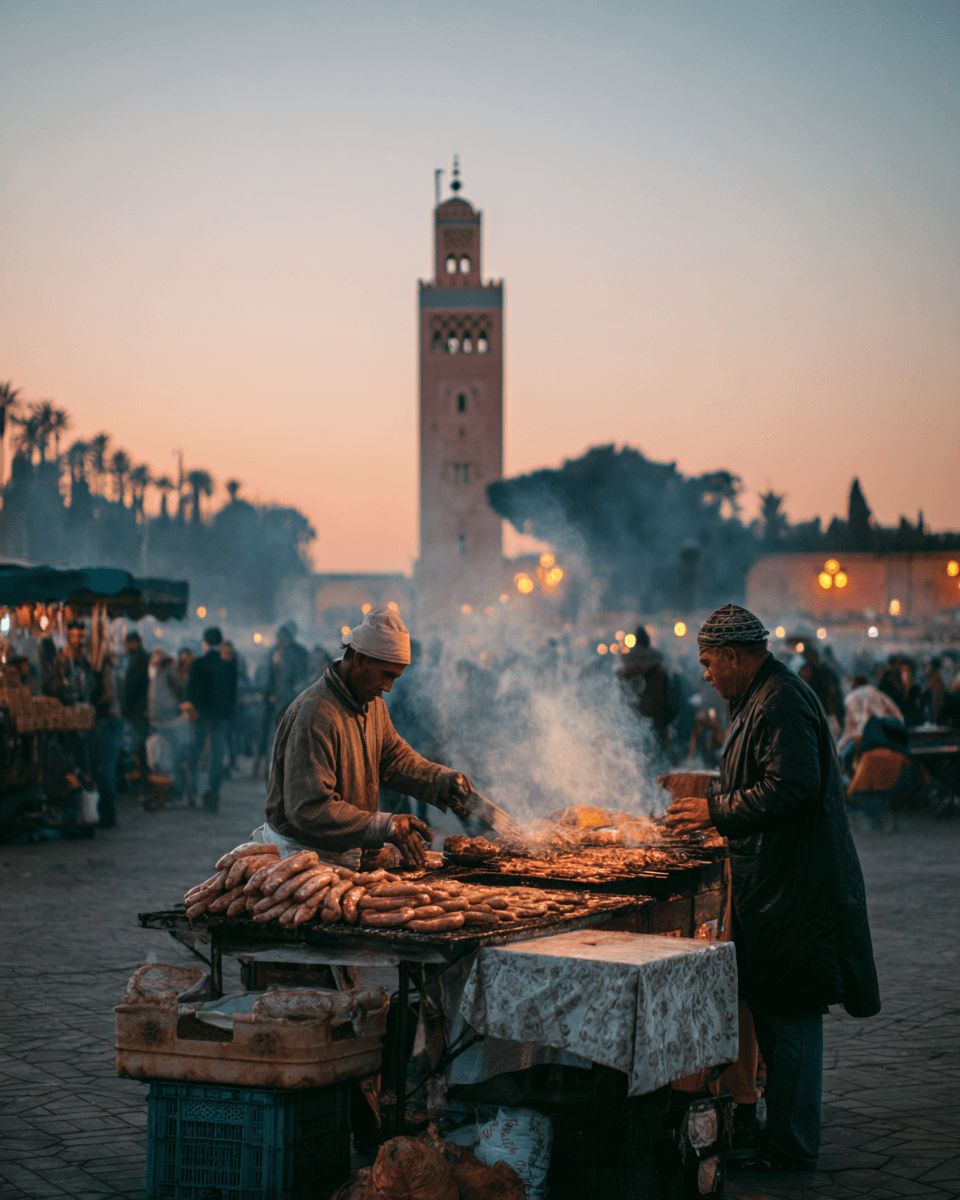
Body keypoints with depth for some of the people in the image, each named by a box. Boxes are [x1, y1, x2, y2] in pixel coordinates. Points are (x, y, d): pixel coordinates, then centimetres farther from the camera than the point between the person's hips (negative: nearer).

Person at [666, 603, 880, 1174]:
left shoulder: (782, 702, -17)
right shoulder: (763, 696, 18)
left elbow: (791, 789, -25)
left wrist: (716, 811, -18)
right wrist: (711, 811, 18)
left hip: (791, 885, -11)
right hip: (781, 877, 11)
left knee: (791, 1016, -5)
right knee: (779, 1012, 14)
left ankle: (791, 1147, 0)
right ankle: (791, 1133, 22)